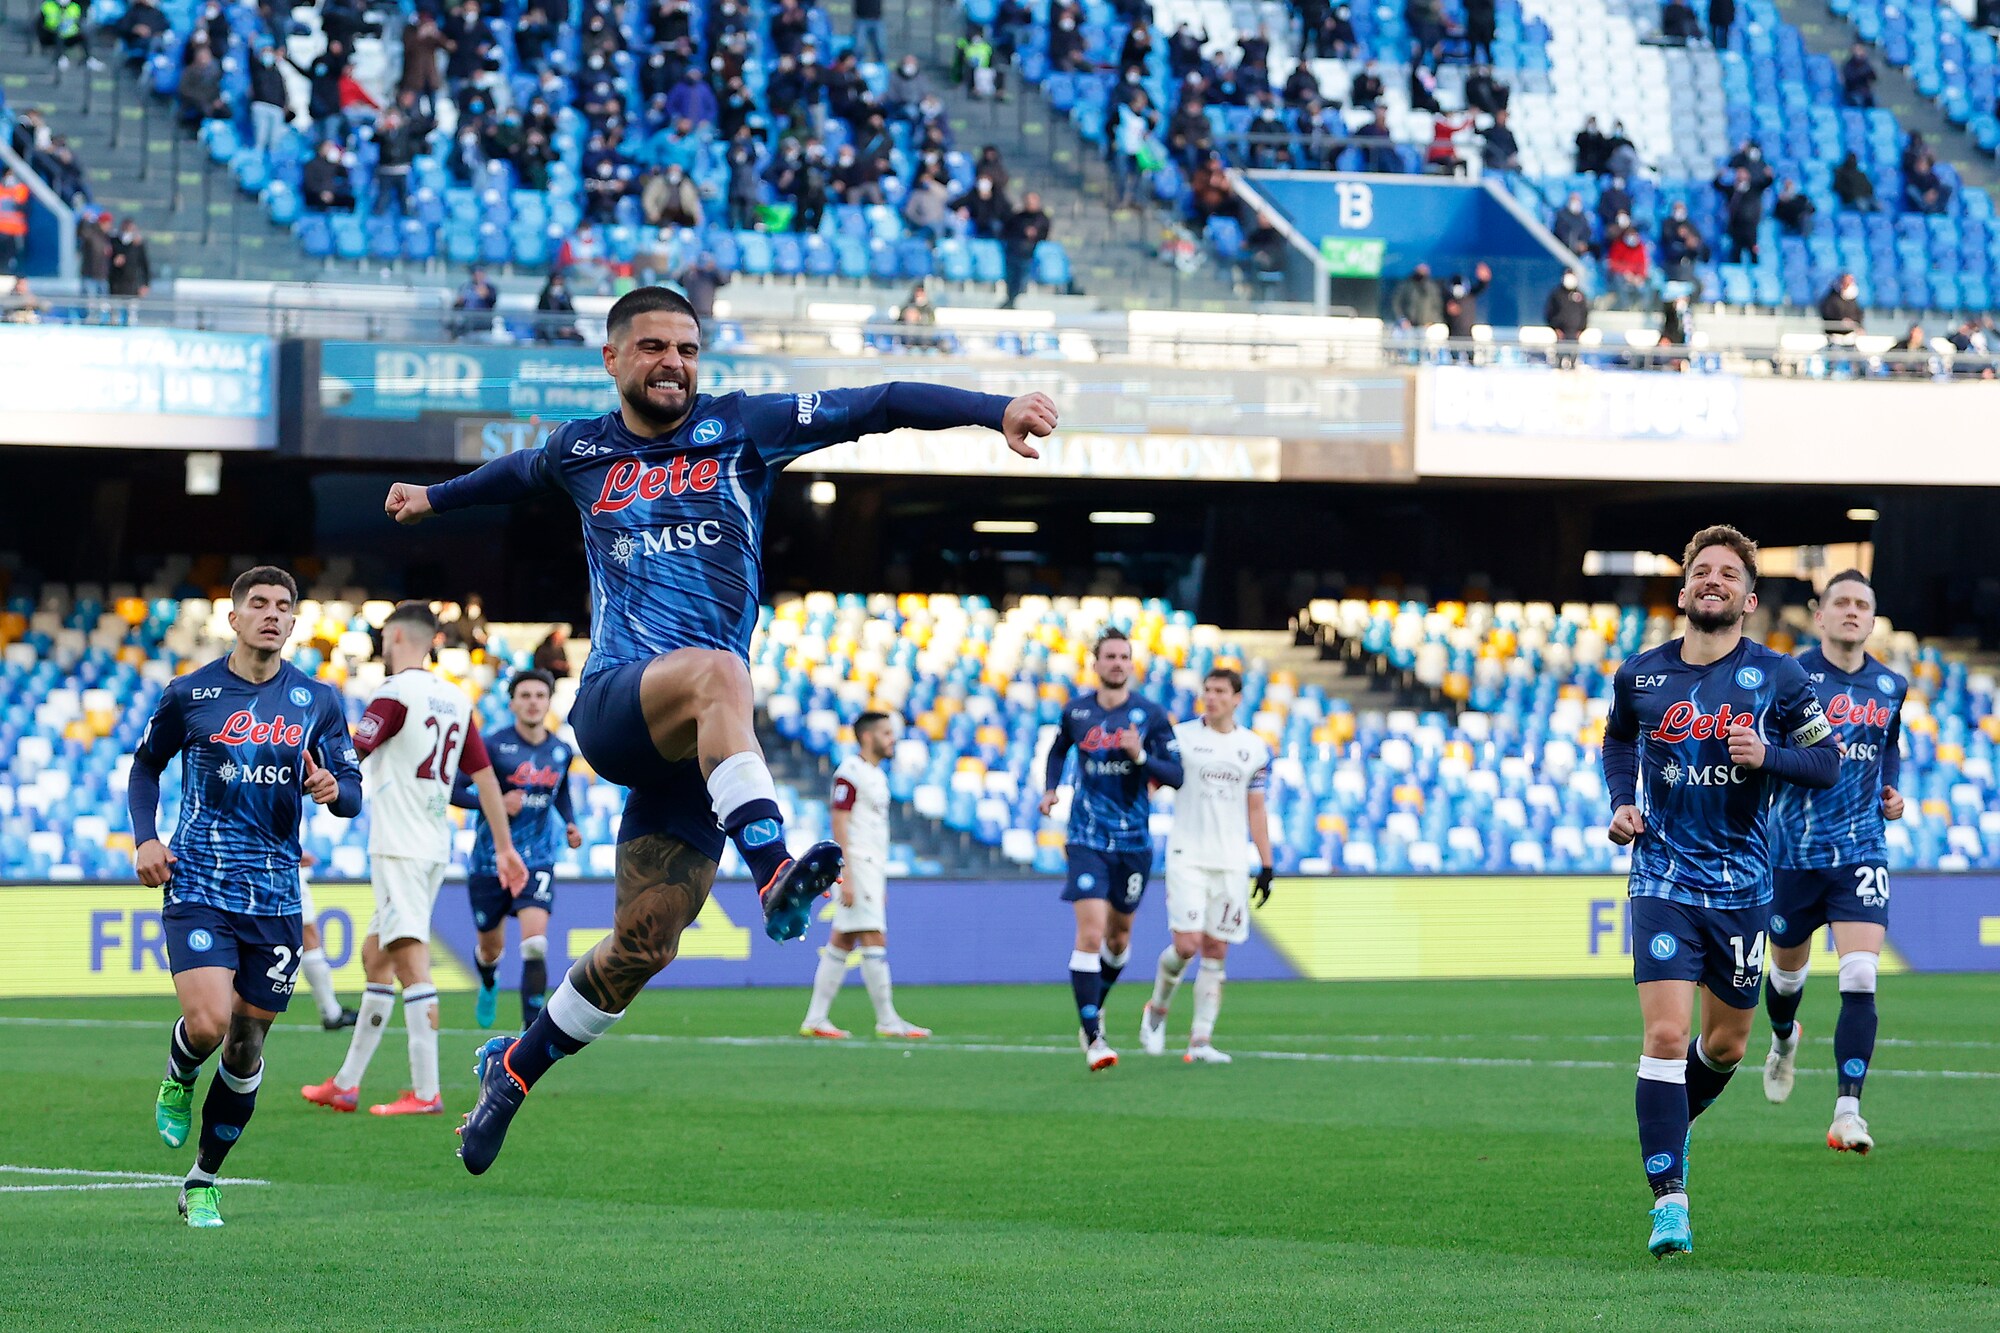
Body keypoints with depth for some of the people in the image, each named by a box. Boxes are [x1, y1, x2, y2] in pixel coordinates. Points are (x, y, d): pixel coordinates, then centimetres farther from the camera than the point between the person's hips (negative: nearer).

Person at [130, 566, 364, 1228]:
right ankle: (177, 1083, 14)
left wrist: (333, 790, -17)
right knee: (207, 1021, -23)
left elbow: (352, 793, 7)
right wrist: (145, 838, 0)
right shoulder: (189, 694, 0)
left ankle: (203, 1183, 22)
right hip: (199, 889, -3)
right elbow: (145, 766, 15)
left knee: (245, 1048, 6)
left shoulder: (318, 701, 5)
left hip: (275, 897, 3)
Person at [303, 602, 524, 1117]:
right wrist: (505, 846, 18)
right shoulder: (456, 699, 12)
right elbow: (484, 775, 14)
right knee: (375, 958, 15)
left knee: (410, 961, -12)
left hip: (400, 849, -8)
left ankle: (426, 1092, -18)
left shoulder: (396, 693, -11)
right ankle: (346, 1084, 20)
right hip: (435, 849, 8)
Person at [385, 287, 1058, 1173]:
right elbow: (518, 474, 38)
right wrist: (435, 499, 53)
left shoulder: (743, 428, 8)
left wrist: (997, 411, -13)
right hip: (612, 702, -2)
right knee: (716, 672, -37)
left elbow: (878, 407, -2)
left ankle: (516, 1068, 24)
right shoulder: (583, 451, 14)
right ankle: (774, 873, -56)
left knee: (644, 944, 0)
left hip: (698, 737, 2)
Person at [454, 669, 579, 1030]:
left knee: (535, 944, -19)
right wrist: (497, 802, -23)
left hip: (537, 862, 1)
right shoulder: (494, 746, -10)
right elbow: (453, 790, -10)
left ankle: (531, 1030, -18)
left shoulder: (561, 751, 5)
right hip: (490, 861, -1)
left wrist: (570, 824, 8)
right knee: (490, 950, 14)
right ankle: (489, 986, 51)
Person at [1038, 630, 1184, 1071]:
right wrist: (1050, 789, 7)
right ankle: (1092, 1039, -15)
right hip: (1087, 839, -1)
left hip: (1134, 841, 1)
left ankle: (1095, 1007, 42)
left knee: (1119, 936, 14)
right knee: (1091, 933, -15)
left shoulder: (1151, 716, -3)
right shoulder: (1076, 712, 2)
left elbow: (1175, 775, -5)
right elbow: (1058, 751, 23)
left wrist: (1141, 756, -22)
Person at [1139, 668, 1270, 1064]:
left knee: (1216, 953, 0)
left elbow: (1256, 810, 13)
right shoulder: (1180, 737, 0)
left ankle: (1201, 1040, 2)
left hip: (1230, 864, 3)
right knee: (1186, 945, -13)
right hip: (1187, 857, -3)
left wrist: (1266, 866, 10)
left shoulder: (1254, 748, 9)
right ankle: (1157, 1009, 15)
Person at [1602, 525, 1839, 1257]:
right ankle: (1669, 1199, -13)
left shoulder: (1778, 677, -4)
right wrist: (1621, 802, 6)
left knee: (1725, 1043, 13)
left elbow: (1827, 762, 0)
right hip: (1663, 880, -1)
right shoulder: (1640, 674, 1)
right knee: (1665, 1034, -14)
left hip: (1742, 886, 1)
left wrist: (1767, 757, -18)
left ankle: (1671, 1123, 44)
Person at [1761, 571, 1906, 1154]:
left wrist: (1891, 791, 8)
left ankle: (1847, 1112, -19)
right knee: (1788, 971, 18)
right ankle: (1784, 1040, 54)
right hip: (1794, 850, -1)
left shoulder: (1890, 686, 7)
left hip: (1862, 851, 1)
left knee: (1860, 980, -16)